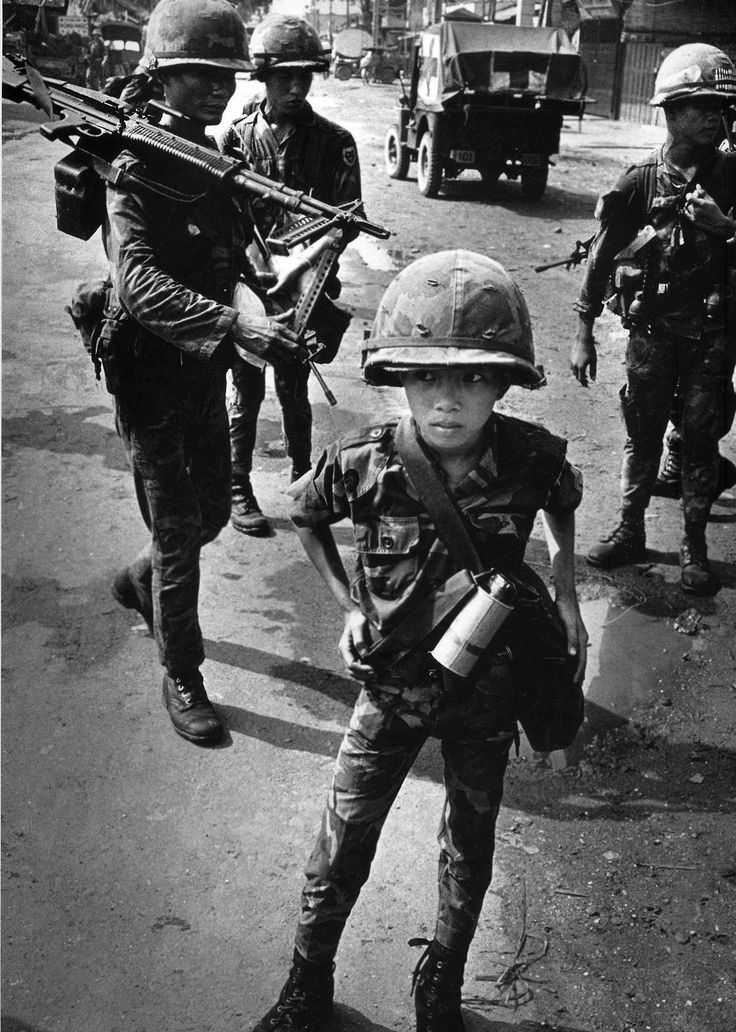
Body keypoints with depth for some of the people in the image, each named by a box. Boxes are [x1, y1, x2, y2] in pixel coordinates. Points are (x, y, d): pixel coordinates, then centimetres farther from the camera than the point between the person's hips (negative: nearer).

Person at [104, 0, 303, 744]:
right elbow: (138, 281, -32)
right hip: (150, 371, -7)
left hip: (206, 369, 7)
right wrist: (234, 326, -44)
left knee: (211, 510, 19)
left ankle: (139, 581, 49)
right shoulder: (136, 173, -16)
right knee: (178, 532, 0)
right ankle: (181, 678, 17)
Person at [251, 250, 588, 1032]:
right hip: (390, 686, -1)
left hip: (485, 693, 1)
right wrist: (348, 605, -5)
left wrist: (565, 594, -2)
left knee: (470, 848, 19)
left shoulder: (532, 458, -23)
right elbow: (305, 515, 0)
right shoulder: (364, 462, -24)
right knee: (342, 848, 10)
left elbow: (562, 503, 4)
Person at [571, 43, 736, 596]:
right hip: (652, 328, 0)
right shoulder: (640, 182, -3)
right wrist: (584, 335, -1)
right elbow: (602, 258, 0)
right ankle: (631, 530, 22)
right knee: (643, 432, 7)